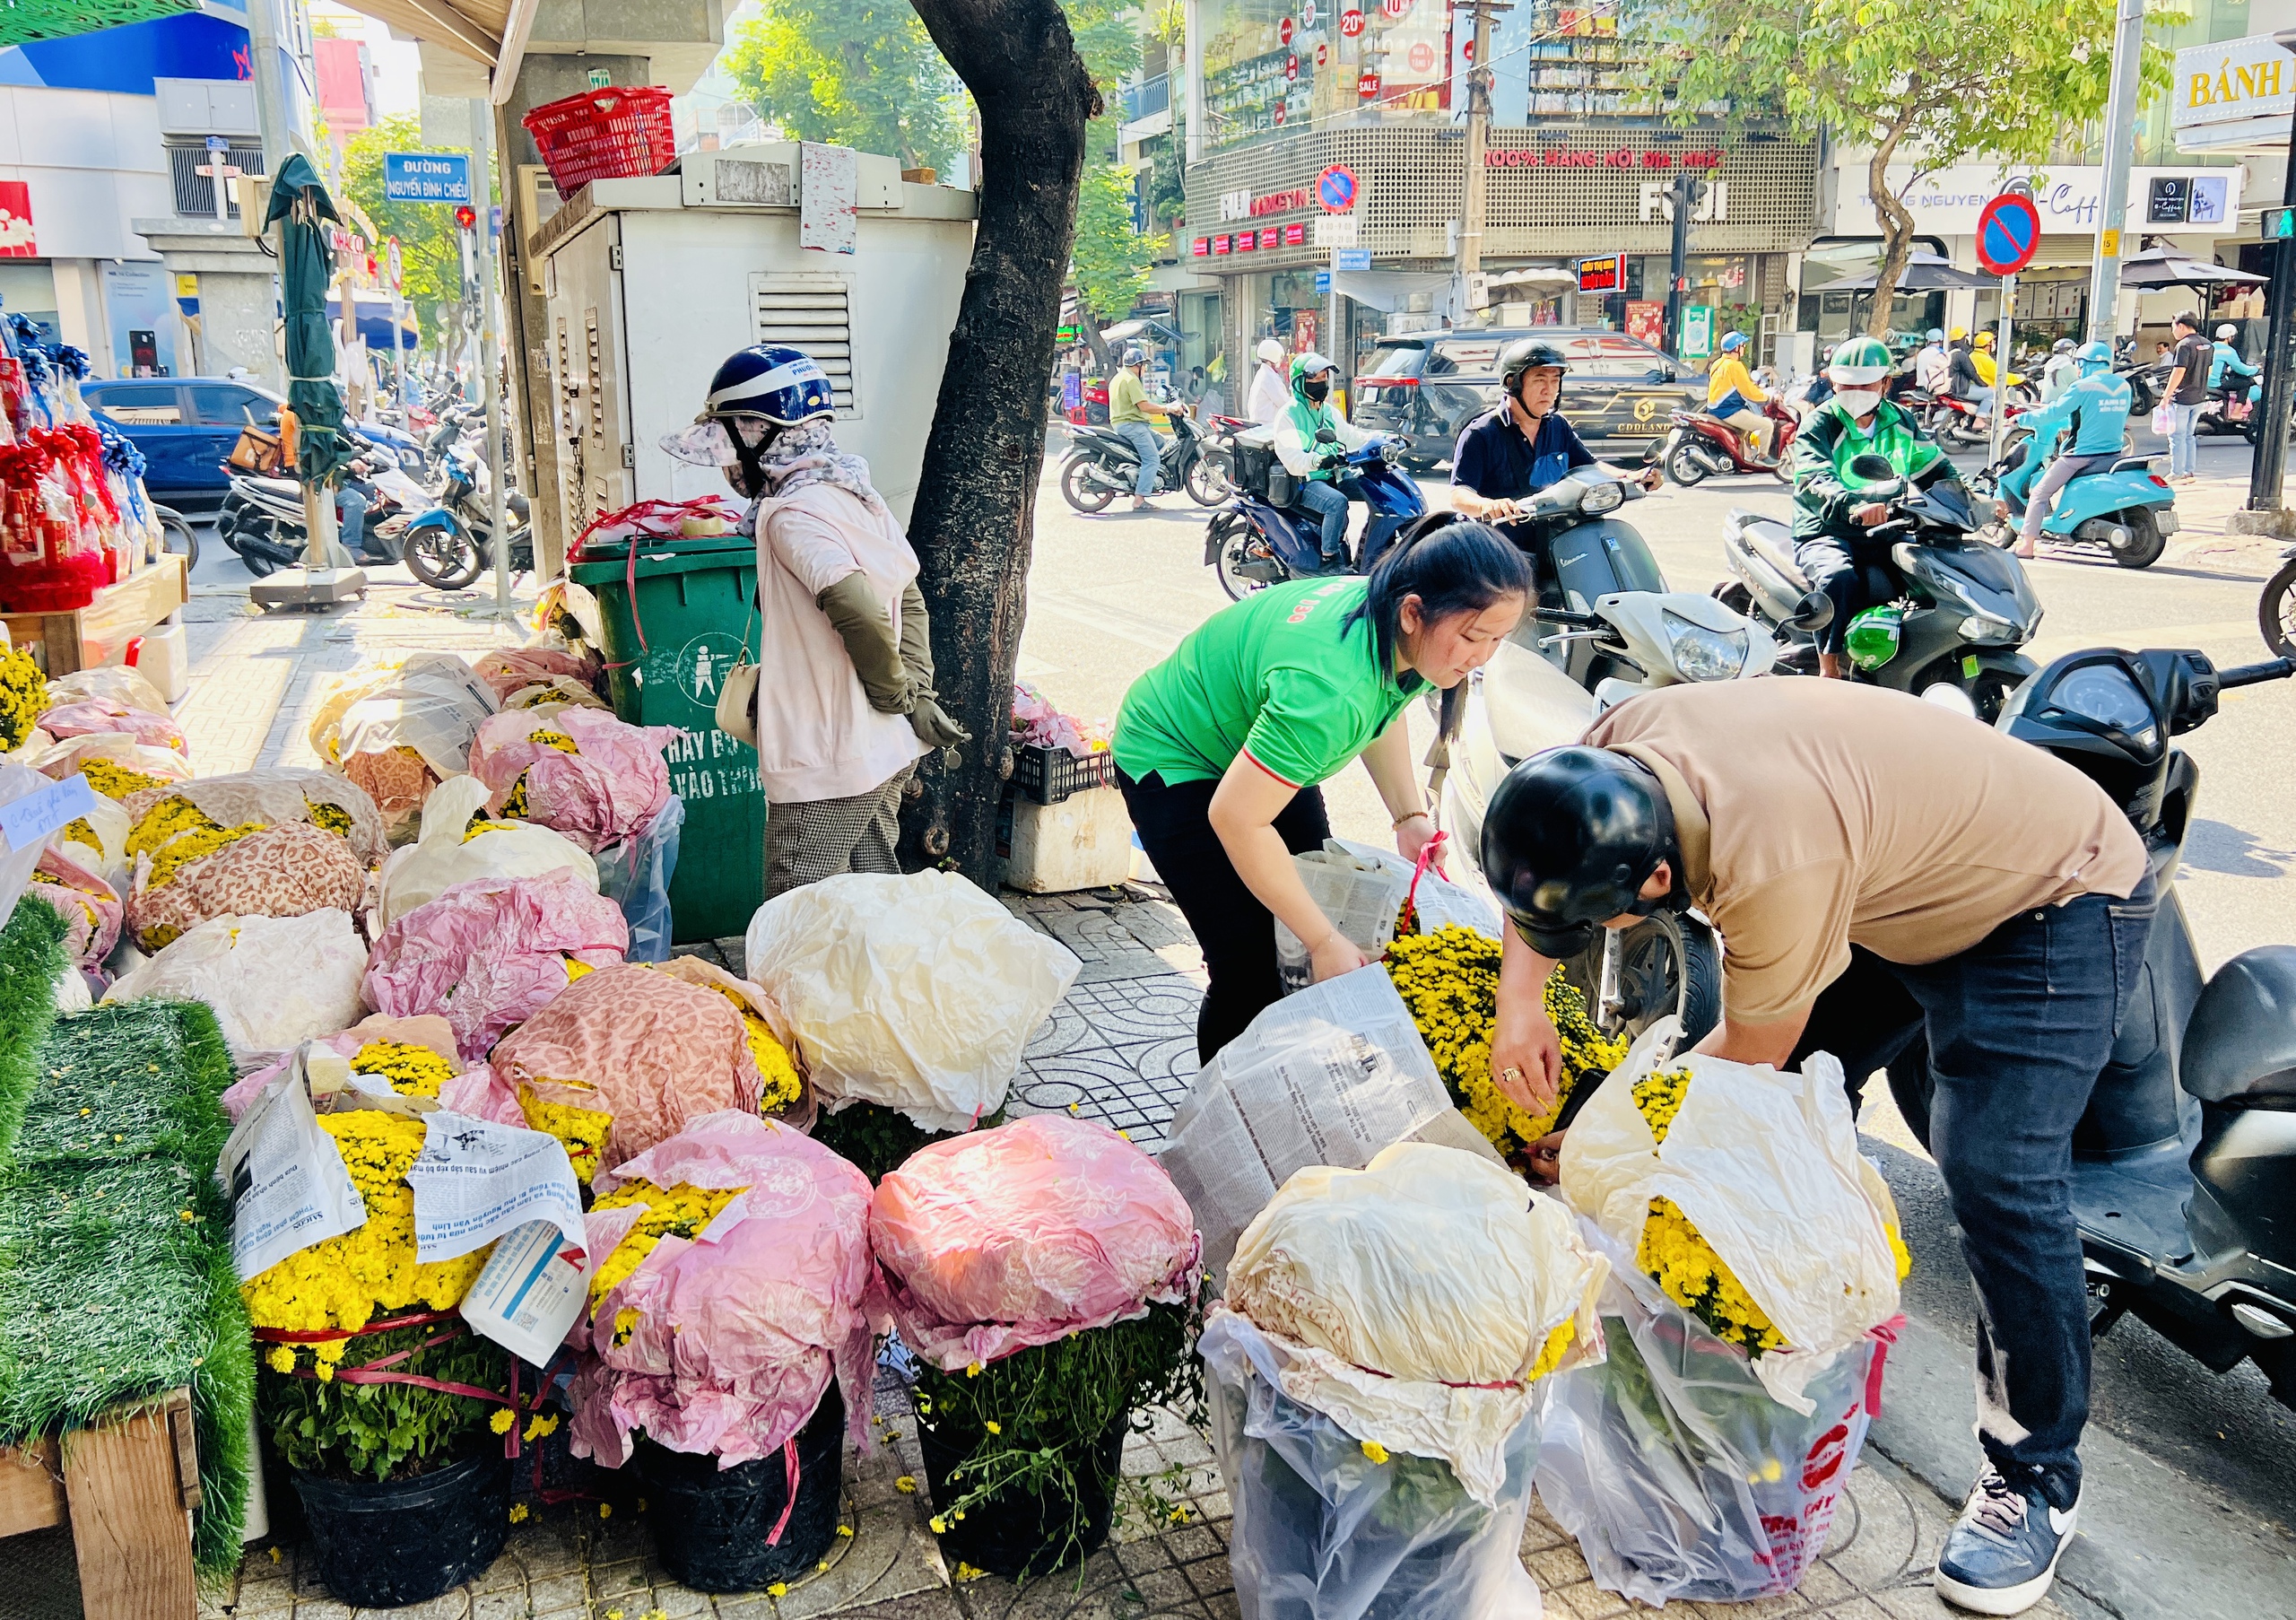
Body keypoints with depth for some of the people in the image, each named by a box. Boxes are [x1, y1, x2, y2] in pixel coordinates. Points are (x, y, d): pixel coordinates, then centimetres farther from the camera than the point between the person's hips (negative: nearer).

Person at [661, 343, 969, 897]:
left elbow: (862, 613, -30)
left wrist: (892, 694, -14)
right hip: (888, 753, 10)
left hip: (826, 766, -10)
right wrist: (919, 695, 8)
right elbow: (909, 601, 14)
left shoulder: (792, 515, -18)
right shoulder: (854, 495, 11)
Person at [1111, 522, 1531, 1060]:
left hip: (1260, 748, 9)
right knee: (1249, 966, -14)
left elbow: (1383, 710, 8)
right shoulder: (1331, 688, -42)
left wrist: (1410, 815, -4)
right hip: (1173, 762, -8)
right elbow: (1235, 818, -38)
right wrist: (1325, 943, -32)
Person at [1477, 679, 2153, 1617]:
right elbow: (1536, 873, 0)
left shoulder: (1771, 868, -41)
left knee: (1995, 1181, -15)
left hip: (2057, 906, -8)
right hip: (1908, 880, 8)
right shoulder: (1620, 743, -20)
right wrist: (1519, 1003, -15)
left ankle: (2036, 1478, 2)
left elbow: (1749, 1054, -23)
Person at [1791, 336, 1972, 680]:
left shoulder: (1900, 423, 13)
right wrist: (1855, 506, -44)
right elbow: (1814, 481, -23)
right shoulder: (1820, 424, -5)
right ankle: (1829, 669, -26)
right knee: (1840, 578, -38)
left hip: (1886, 534, 5)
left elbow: (1936, 468, 17)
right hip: (1827, 533, -5)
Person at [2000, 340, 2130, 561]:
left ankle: (2026, 545, -2)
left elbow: (2054, 412, -9)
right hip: (2113, 454, 6)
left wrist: (2024, 418, 5)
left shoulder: (2083, 387, -11)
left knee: (2039, 493, 2)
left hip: (2081, 455, -6)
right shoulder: (2124, 386, 10)